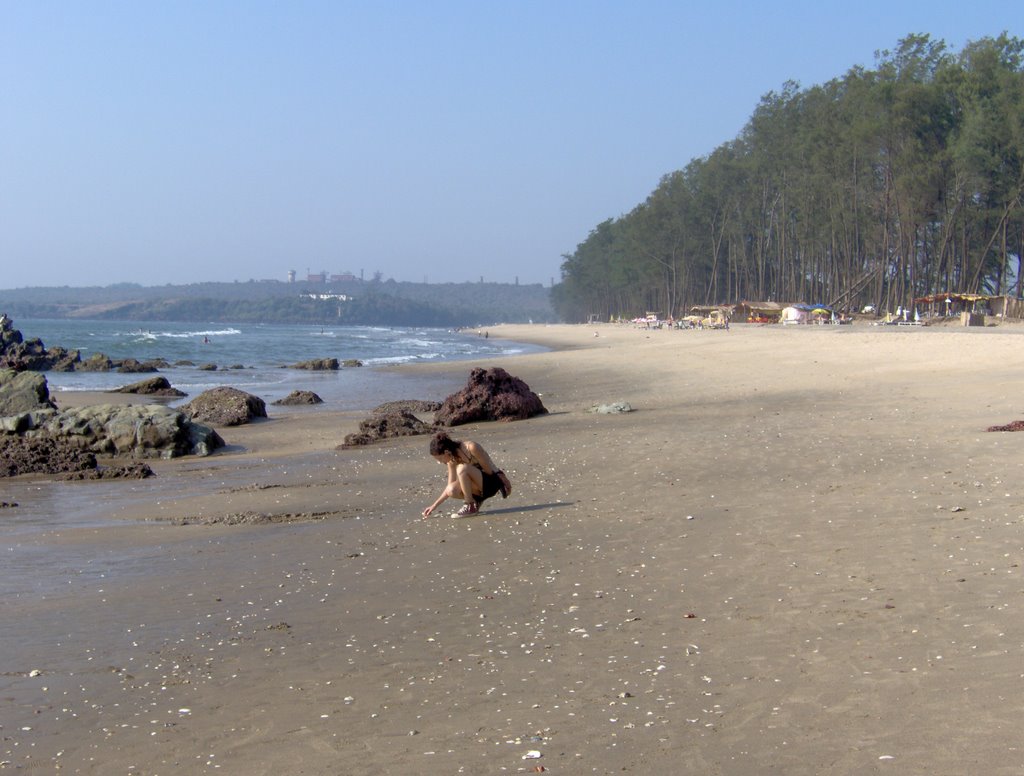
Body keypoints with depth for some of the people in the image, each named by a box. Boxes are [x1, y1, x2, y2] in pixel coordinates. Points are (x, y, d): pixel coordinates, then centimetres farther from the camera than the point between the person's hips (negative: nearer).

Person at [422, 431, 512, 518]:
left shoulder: (471, 448, -23)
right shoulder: (452, 460, -2)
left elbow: (489, 470, -16)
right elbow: (450, 488, 2)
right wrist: (434, 505, 0)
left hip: (493, 480, -7)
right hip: (480, 488, 7)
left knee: (462, 468, -31)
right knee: (451, 490, -23)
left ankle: (470, 506, -18)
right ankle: (476, 500, 4)